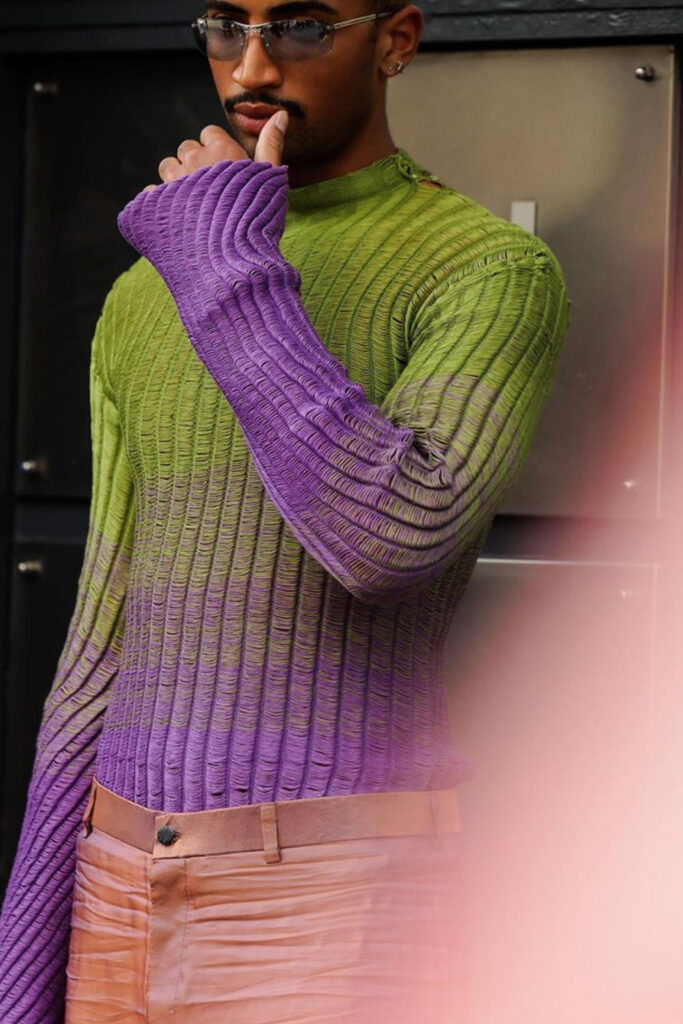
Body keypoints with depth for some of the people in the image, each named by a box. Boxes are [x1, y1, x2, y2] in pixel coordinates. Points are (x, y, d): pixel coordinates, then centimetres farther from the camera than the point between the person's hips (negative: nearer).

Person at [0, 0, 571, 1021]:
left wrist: (226, 263, -14)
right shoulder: (145, 306, 14)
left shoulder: (502, 277, -6)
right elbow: (112, 647, 15)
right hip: (131, 906, 7)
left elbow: (395, 539, -26)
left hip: (338, 918, -6)